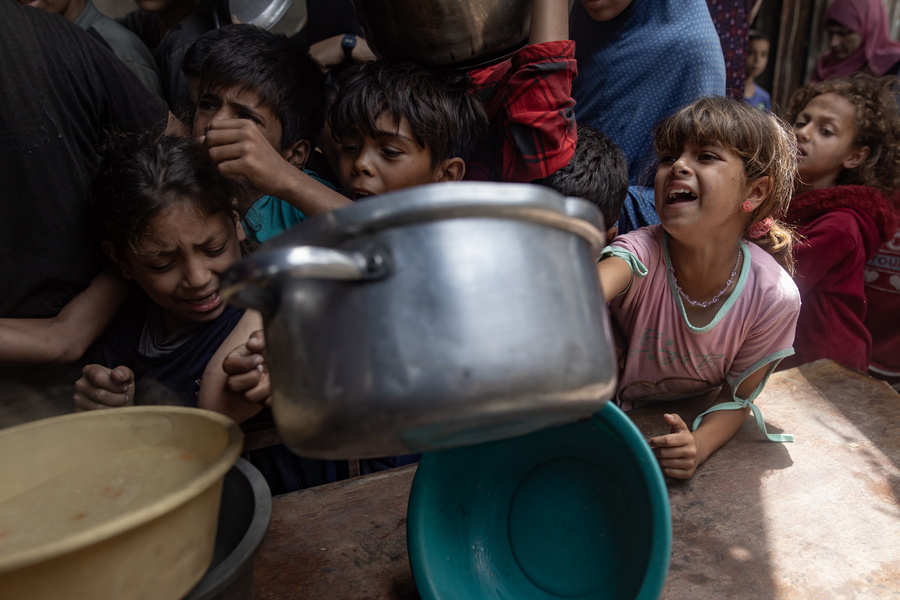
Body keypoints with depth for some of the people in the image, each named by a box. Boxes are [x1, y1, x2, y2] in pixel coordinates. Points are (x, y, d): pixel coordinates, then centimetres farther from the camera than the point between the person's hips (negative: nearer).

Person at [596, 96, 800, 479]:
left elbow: (738, 396, -8)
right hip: (613, 420, -2)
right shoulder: (642, 251, -27)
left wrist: (700, 445, -29)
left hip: (695, 428, 3)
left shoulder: (774, 297, -21)